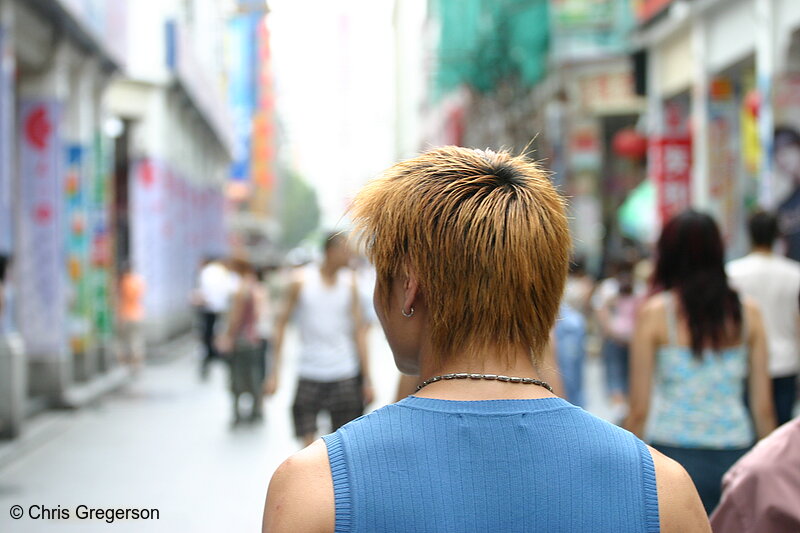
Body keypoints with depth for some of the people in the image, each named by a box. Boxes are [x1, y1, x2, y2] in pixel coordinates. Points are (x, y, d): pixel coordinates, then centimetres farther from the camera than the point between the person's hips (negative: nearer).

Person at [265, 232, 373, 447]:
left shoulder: (350, 282, 2)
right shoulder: (302, 281, -4)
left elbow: (359, 329, 4)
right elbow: (282, 323, 2)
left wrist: (367, 379, 2)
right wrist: (274, 373, -1)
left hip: (344, 375, 2)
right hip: (310, 375, -1)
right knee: (308, 443, -4)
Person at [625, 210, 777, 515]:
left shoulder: (655, 313, -3)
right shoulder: (748, 313, 4)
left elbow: (639, 409, -2)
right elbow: (764, 407, 5)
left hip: (676, 451, -2)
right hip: (736, 452, 3)